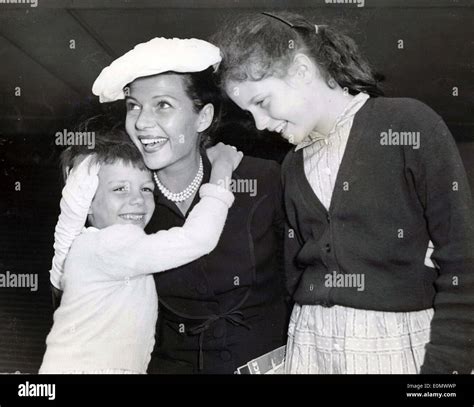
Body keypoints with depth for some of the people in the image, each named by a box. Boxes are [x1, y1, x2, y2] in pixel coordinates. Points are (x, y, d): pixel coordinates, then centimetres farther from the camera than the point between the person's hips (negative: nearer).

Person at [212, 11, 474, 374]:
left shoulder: (409, 124, -8)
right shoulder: (293, 166, 10)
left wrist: (444, 363, -14)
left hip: (395, 340, -5)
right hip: (309, 340, 5)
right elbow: (296, 268, 12)